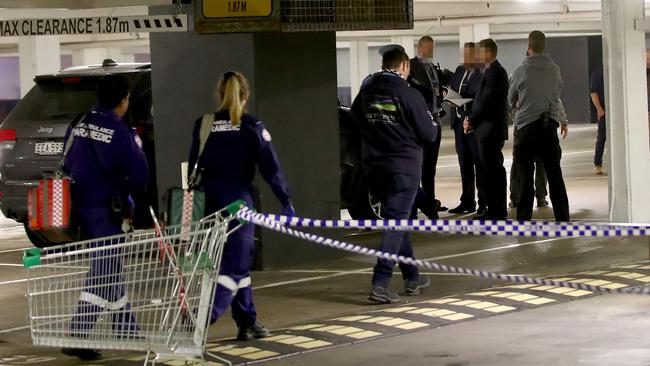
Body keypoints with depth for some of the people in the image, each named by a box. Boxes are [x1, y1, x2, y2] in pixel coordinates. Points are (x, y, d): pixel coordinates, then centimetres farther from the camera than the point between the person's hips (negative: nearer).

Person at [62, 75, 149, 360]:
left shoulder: (78, 125, 4)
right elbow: (140, 176, -12)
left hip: (79, 205, 7)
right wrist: (124, 190, 8)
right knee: (102, 274, -5)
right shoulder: (120, 133, -15)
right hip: (106, 209, -7)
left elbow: (67, 164, 11)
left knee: (111, 266, 20)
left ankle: (125, 328, 30)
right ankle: (78, 337, -13)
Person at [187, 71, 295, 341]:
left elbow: (193, 168, 6)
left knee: (238, 261, 17)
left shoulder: (203, 125, 3)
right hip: (239, 201, -4)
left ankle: (247, 322, 21)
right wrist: (286, 201, 4)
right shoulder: (252, 127, -5)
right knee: (234, 265, -2)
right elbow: (270, 168, -5)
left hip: (211, 202, 4)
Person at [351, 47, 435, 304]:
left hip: (373, 167, 5)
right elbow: (428, 134, -9)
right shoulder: (409, 95, -13)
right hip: (403, 167, -5)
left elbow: (355, 120, 15)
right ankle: (380, 283, -16)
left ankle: (412, 278, 26)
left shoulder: (366, 92, 0)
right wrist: (431, 123, 11)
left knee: (397, 218, 18)